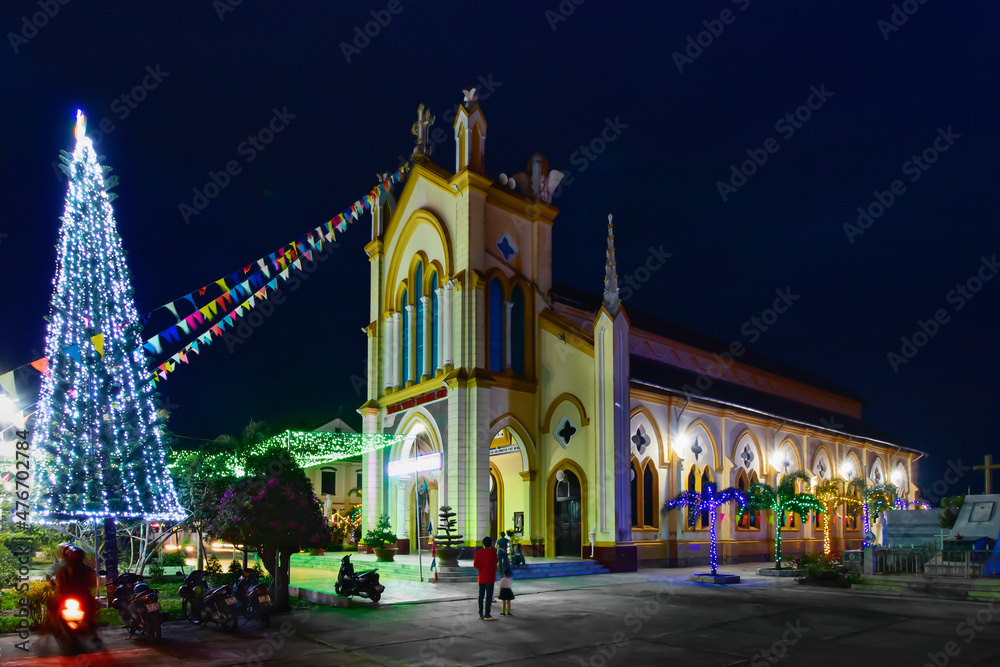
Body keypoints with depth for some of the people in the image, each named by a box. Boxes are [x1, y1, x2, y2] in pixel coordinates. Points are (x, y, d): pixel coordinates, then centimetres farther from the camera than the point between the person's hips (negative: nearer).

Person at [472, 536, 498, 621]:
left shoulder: (479, 552, 0)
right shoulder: (492, 552, -10)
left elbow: (475, 565, -3)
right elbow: (496, 561, 9)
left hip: (481, 578, 5)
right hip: (489, 578, -5)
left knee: (481, 595, 11)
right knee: (489, 596, -1)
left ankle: (481, 614, 16)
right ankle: (487, 615, -3)